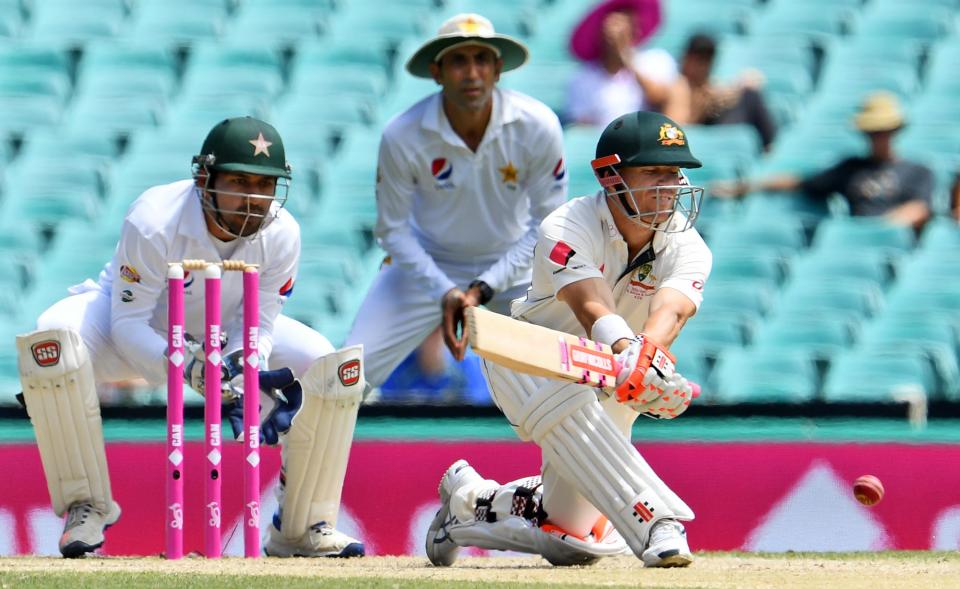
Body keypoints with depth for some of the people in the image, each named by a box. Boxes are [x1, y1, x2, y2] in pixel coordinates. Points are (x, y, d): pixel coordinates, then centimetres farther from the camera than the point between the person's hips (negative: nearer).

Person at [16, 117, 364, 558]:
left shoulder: (281, 235, -22)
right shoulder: (153, 222, -35)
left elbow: (256, 327, -14)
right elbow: (128, 326, -31)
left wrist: (241, 373, -38)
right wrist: (195, 373, -46)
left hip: (222, 335, 4)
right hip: (140, 332, -4)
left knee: (331, 367, -16)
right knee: (52, 343, -37)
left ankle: (304, 526, -1)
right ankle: (86, 507, -20)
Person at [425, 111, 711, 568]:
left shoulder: (687, 247, -19)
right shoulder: (568, 228, -28)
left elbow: (671, 310, -41)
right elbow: (591, 306, -47)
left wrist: (648, 356, -64)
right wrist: (628, 355, -69)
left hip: (603, 381, 4)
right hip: (528, 357, -4)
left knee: (573, 537, 3)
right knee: (569, 406, -42)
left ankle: (472, 500, 30)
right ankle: (654, 524, -47)